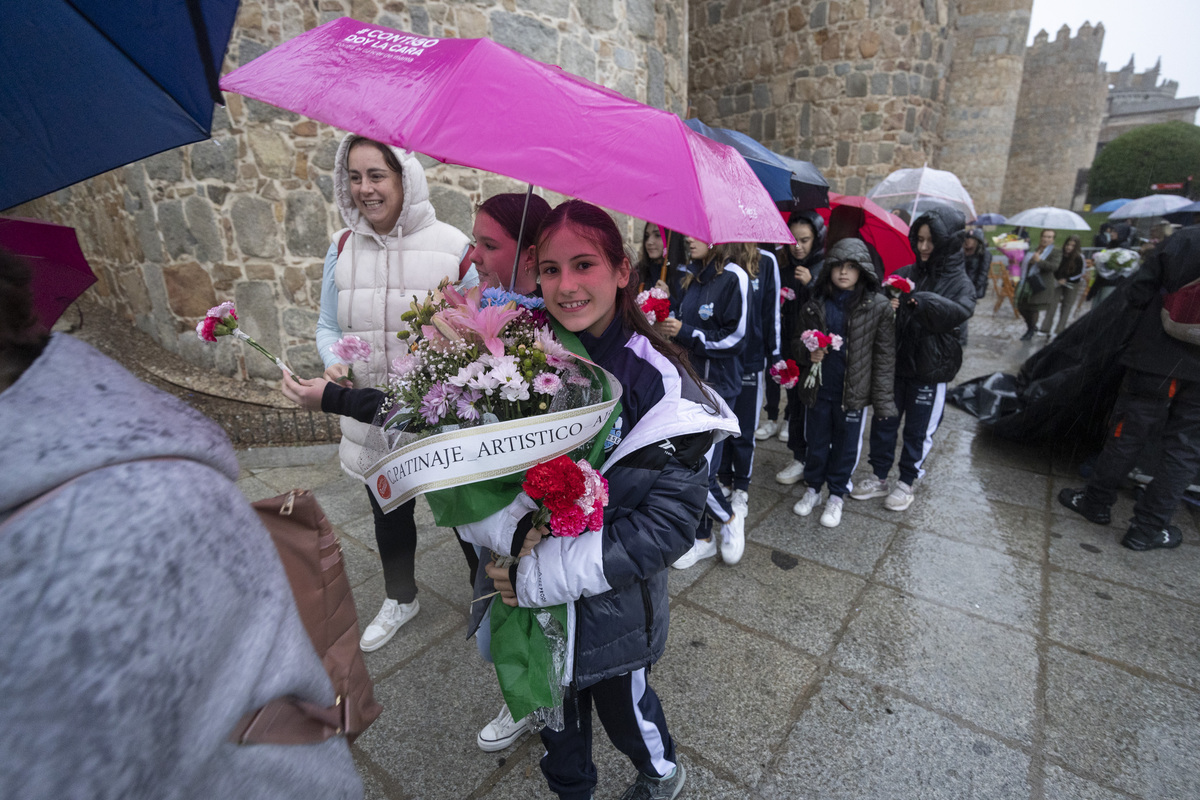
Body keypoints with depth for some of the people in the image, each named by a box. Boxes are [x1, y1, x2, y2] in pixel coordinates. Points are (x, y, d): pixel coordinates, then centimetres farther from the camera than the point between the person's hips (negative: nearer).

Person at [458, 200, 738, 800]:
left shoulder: (657, 382, -20)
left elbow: (669, 521, -21)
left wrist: (543, 573, -24)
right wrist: (513, 527, -28)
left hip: (615, 608, -2)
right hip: (528, 599, 3)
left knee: (622, 705, 24)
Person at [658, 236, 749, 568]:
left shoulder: (733, 277, -9)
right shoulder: (689, 277, 12)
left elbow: (735, 338, -13)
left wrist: (685, 332, -15)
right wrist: (665, 325, 0)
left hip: (717, 385, -6)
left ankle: (730, 519, 23)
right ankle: (702, 539, 28)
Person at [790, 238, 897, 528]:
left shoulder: (878, 307, -6)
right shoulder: (815, 305, 0)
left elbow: (885, 357, -5)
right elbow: (797, 341, 13)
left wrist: (883, 399, -8)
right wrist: (809, 353, -10)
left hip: (853, 392, -2)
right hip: (817, 389, 2)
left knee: (846, 445, 12)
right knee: (816, 442, 15)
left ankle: (836, 496, 32)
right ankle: (813, 488, 36)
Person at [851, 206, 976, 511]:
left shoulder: (959, 282, -6)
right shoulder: (906, 273, 3)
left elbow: (962, 311, -25)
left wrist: (918, 300, -37)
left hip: (929, 370, -3)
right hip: (895, 362, 3)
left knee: (917, 430, 9)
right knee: (883, 422, 10)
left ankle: (906, 483, 28)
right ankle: (880, 479, 27)